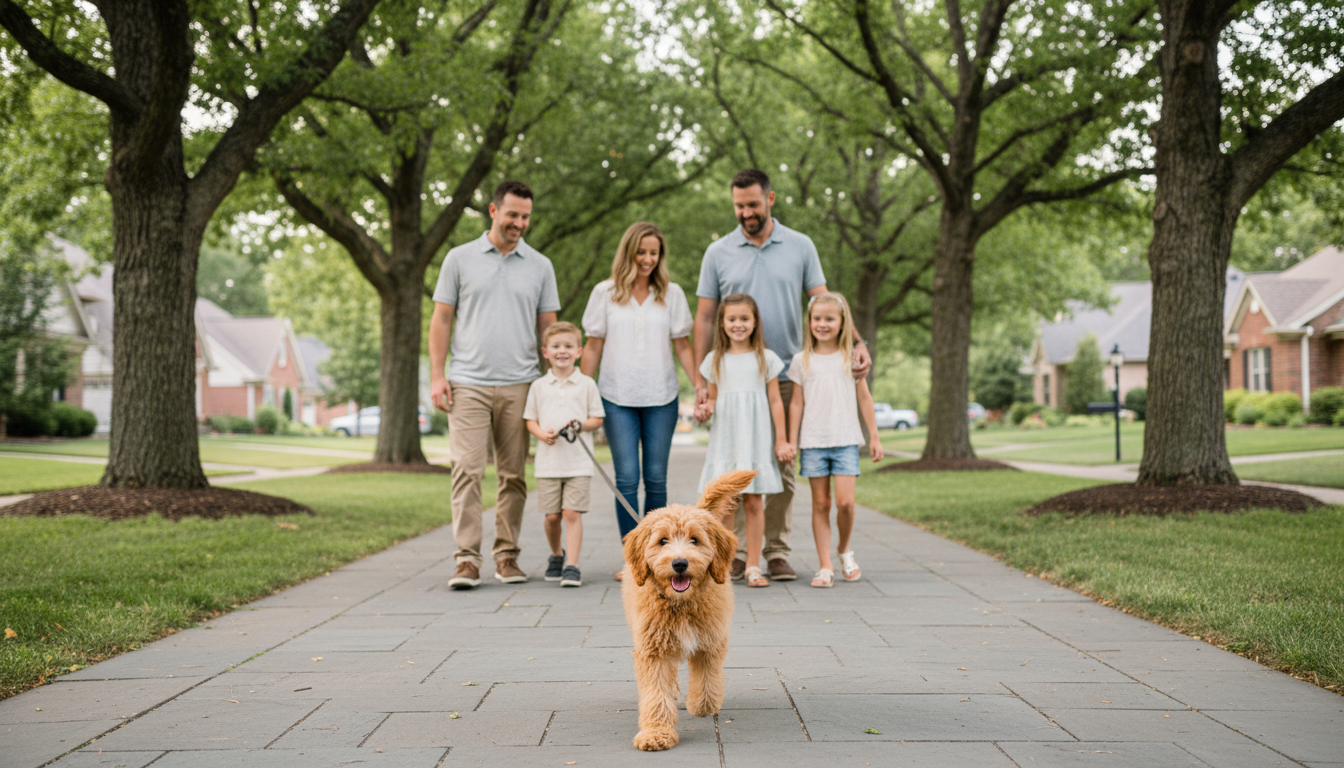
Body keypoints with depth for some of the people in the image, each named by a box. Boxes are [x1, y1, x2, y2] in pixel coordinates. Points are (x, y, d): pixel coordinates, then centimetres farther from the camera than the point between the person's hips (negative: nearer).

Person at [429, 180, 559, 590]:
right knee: (467, 471, -8)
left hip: (519, 386, 2)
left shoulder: (540, 266, 11)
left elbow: (548, 327, 12)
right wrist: (437, 376, -2)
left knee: (514, 475, 5)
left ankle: (507, 555, 14)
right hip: (468, 385, -2)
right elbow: (441, 320, 6)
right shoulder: (460, 259, 6)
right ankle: (467, 559, -6)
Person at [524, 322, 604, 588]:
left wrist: (581, 425, -14)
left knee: (572, 514, -9)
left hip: (578, 462, -2)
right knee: (552, 516, 6)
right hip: (548, 462, 2)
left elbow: (597, 419, 6)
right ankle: (556, 555, 31)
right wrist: (541, 433, -9)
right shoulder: (539, 386, 8)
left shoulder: (586, 384, 4)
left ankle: (571, 566, -8)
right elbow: (530, 420, 11)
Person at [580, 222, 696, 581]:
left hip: (661, 398, 1)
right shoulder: (605, 293, 5)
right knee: (626, 478, -5)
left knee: (656, 478, 3)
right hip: (618, 398, -1)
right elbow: (593, 346, 7)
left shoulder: (672, 293, 7)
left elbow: (683, 346, 7)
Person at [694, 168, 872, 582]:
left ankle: (778, 552, 10)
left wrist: (856, 342, -12)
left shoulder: (800, 247, 5)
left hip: (785, 378, 0)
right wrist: (700, 379, -1)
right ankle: (734, 552, 6)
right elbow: (705, 319, 6)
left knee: (782, 467, 3)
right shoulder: (718, 252, 6)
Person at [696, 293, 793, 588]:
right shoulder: (715, 360, 10)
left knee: (753, 501, -2)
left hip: (756, 440, -1)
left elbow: (775, 401, 5)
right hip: (724, 440, 1)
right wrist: (705, 410, -7)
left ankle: (753, 566, 5)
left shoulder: (766, 359, 5)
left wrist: (781, 441, 1)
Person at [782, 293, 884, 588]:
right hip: (813, 442, 1)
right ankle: (825, 566, 6)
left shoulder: (852, 358, 6)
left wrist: (874, 437, 8)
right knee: (820, 503, 1)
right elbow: (796, 403, 8)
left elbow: (864, 398, 10)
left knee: (845, 501, -12)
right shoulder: (802, 361, 5)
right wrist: (791, 442, 4)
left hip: (846, 441, -1)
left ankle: (845, 550, 15)